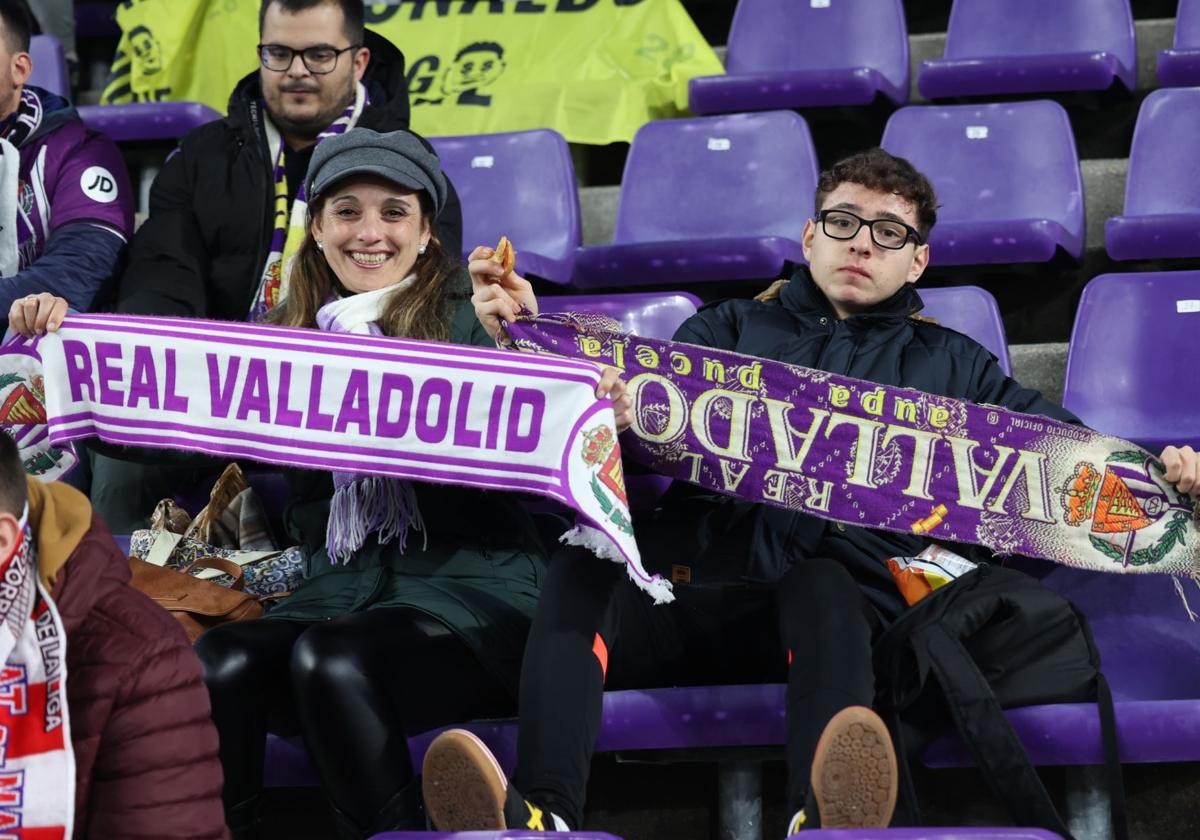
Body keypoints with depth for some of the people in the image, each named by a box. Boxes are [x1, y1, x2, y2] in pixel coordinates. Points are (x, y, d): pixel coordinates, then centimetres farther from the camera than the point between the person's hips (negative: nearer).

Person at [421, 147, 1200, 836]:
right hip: (700, 577, 1)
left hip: (843, 591, -1)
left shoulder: (949, 365, 27)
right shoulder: (732, 329, 29)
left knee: (816, 583, -39)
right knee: (583, 570, -31)